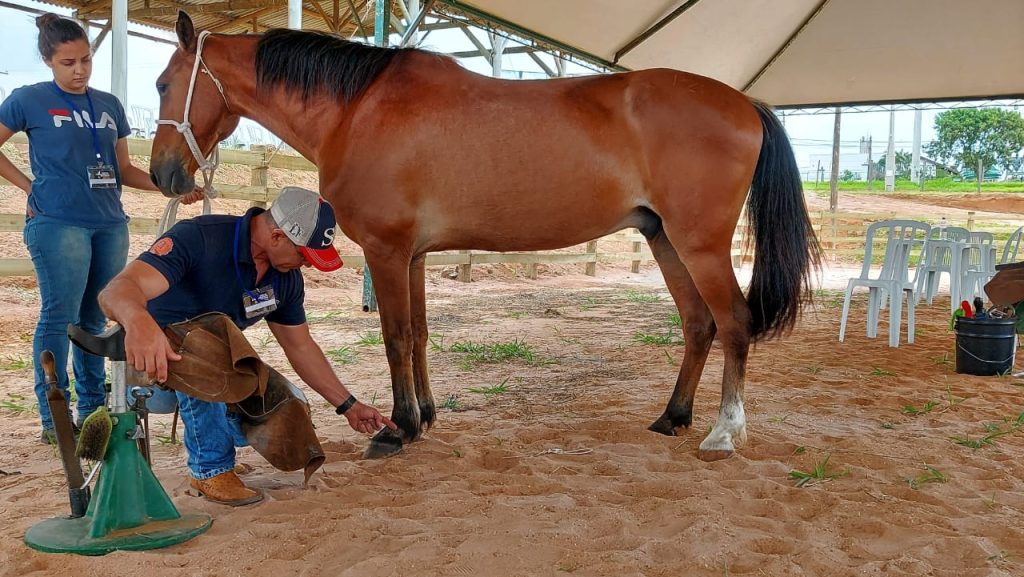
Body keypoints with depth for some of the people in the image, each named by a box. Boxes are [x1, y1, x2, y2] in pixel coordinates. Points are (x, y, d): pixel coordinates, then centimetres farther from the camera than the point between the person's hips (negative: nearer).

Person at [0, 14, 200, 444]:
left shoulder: (109, 105, 14)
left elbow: (124, 169, 16)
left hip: (111, 225, 5)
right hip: (58, 224, -5)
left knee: (95, 319, 11)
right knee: (59, 318, -3)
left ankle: (93, 410, 22)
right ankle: (53, 418, 6)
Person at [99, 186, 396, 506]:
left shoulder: (286, 277, -7)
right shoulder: (198, 238, -29)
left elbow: (300, 346, 4)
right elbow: (116, 291, -42)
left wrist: (348, 406, 2)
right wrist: (139, 322, -67)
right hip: (150, 365, -6)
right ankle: (211, 468, -19)